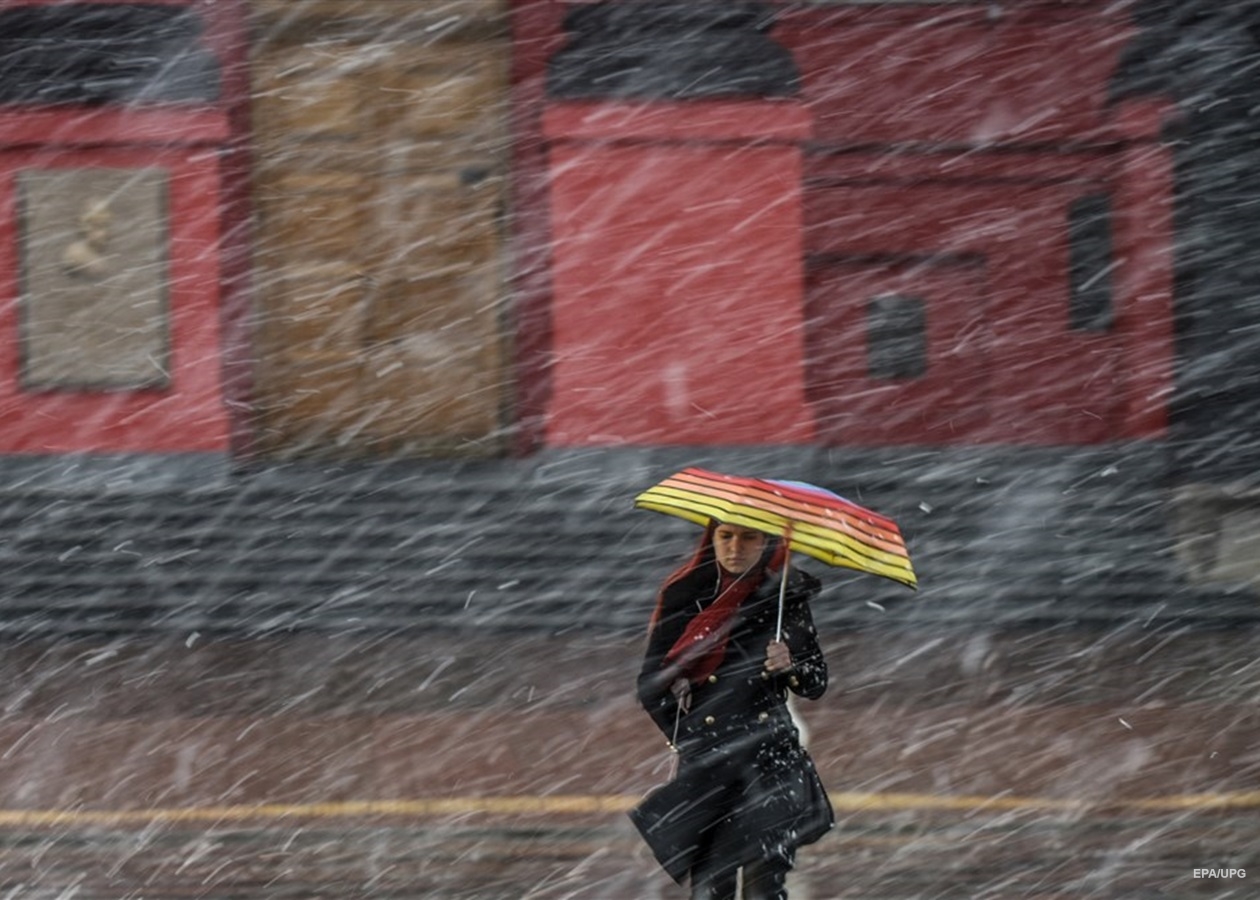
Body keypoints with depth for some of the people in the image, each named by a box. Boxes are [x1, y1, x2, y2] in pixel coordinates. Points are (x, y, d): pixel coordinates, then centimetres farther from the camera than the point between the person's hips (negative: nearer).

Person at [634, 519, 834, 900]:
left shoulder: (787, 594, 5)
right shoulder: (685, 595, 3)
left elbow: (817, 683, 11)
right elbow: (649, 685, 6)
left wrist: (790, 666, -11)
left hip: (772, 765, 0)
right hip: (706, 766, 0)